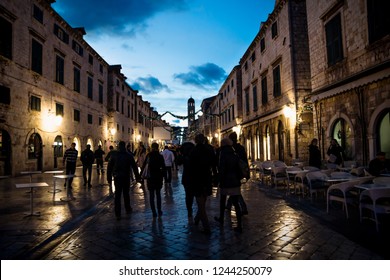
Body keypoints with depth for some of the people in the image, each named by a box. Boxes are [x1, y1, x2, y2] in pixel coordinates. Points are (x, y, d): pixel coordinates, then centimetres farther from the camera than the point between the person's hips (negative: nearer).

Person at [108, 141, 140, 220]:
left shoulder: (114, 155, -2)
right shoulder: (129, 155, -4)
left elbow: (109, 166, 0)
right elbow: (134, 167, -4)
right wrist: (137, 176, 2)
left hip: (117, 177, 0)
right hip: (126, 177, 0)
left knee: (117, 195, 2)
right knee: (126, 193, 16)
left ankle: (117, 214, -1)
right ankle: (128, 209, 29)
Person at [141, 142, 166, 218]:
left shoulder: (148, 156, -2)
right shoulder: (160, 156, -4)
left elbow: (144, 166, -6)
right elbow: (163, 168, -8)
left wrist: (141, 175, -2)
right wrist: (162, 175, 1)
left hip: (150, 177, 0)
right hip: (158, 177, 0)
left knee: (151, 195, 7)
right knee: (158, 194, 16)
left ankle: (154, 212, 5)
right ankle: (159, 211, 15)